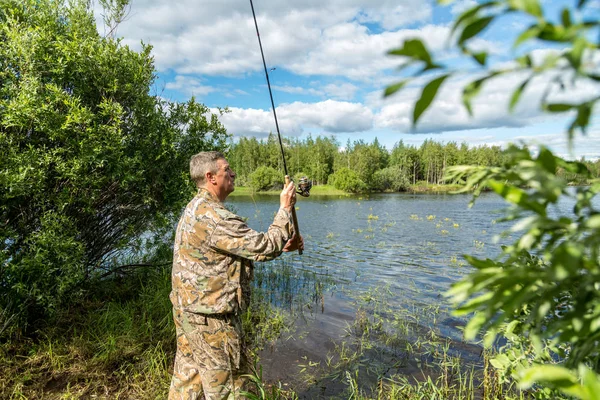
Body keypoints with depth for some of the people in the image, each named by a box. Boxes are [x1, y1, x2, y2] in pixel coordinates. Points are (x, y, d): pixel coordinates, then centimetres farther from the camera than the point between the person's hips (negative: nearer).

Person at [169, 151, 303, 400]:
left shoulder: (195, 209, 9)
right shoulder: (213, 216, -25)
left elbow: (245, 249, 12)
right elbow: (263, 247, -23)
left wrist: (281, 246, 5)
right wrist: (285, 209, -12)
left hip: (187, 310, 10)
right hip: (210, 318, -10)